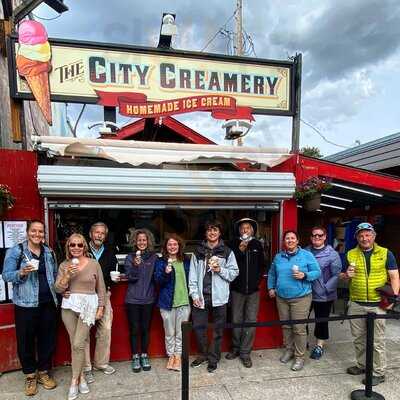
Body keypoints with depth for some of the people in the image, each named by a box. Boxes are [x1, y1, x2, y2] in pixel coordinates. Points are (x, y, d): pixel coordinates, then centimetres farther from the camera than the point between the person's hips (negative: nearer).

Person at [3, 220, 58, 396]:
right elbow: (6, 275, -8)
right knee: (26, 340, 7)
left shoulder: (49, 252, 8)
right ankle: (30, 375, 27)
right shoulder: (15, 251, -6)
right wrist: (22, 272, -26)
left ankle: (44, 372, 31)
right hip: (26, 304, -4)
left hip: (48, 303, 4)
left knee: (48, 339, 12)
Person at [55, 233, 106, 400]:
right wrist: (67, 275, -15)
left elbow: (101, 288, 3)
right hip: (69, 306, 3)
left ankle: (74, 381, 12)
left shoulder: (94, 264, -3)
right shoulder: (64, 265, 5)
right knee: (74, 344, 8)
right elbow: (58, 289, 0)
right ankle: (81, 377, 25)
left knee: (78, 344, -6)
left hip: (88, 306, -2)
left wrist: (101, 308, 0)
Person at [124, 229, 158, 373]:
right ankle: (135, 357, 23)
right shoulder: (130, 257, -2)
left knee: (145, 329, 9)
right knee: (134, 329, 7)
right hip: (132, 299, -1)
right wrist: (135, 265, -25)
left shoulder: (154, 257, 2)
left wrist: (156, 295, 0)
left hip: (148, 299, 1)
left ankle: (144, 356, 26)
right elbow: (130, 277, -9)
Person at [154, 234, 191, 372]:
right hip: (167, 302, -1)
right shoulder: (160, 262, -2)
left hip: (184, 301, 2)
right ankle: (171, 356, 28)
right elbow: (158, 281, -9)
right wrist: (166, 273, -28)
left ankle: (178, 356, 25)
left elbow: (191, 279, 12)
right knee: (169, 332, 11)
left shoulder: (186, 261, 5)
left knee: (181, 332, 9)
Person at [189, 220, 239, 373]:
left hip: (219, 297, -1)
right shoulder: (198, 252, 6)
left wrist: (220, 270, -15)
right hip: (201, 297, 2)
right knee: (198, 326, 8)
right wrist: (194, 294, -4)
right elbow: (193, 275, 4)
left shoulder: (227, 252, 2)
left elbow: (234, 273, 2)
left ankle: (213, 358, 26)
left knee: (218, 329, 8)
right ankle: (203, 355, 31)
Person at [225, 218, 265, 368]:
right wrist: (240, 250, -18)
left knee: (251, 321, 2)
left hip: (253, 290, 1)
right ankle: (236, 348, 28)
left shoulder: (257, 245, 5)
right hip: (237, 289, -1)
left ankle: (245, 352, 15)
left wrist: (258, 279, 3)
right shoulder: (234, 244, -2)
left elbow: (262, 265, 13)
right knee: (236, 320, 9)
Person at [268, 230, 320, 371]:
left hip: (300, 298, -4)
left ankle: (299, 357, 13)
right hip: (281, 298, 4)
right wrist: (271, 287, 11)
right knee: (285, 326, 15)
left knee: (299, 328, -2)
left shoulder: (306, 255, -4)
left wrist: (304, 275, -20)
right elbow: (272, 274, 19)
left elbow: (317, 272, -4)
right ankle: (289, 349, 34)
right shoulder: (278, 257, 8)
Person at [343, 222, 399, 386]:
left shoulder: (385, 253, 1)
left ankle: (378, 373, 19)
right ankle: (362, 365, 33)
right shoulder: (350, 254, 5)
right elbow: (343, 277, 13)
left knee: (377, 341, 4)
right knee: (359, 338, 15)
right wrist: (347, 275, -10)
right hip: (356, 304, 3)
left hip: (377, 304, -3)